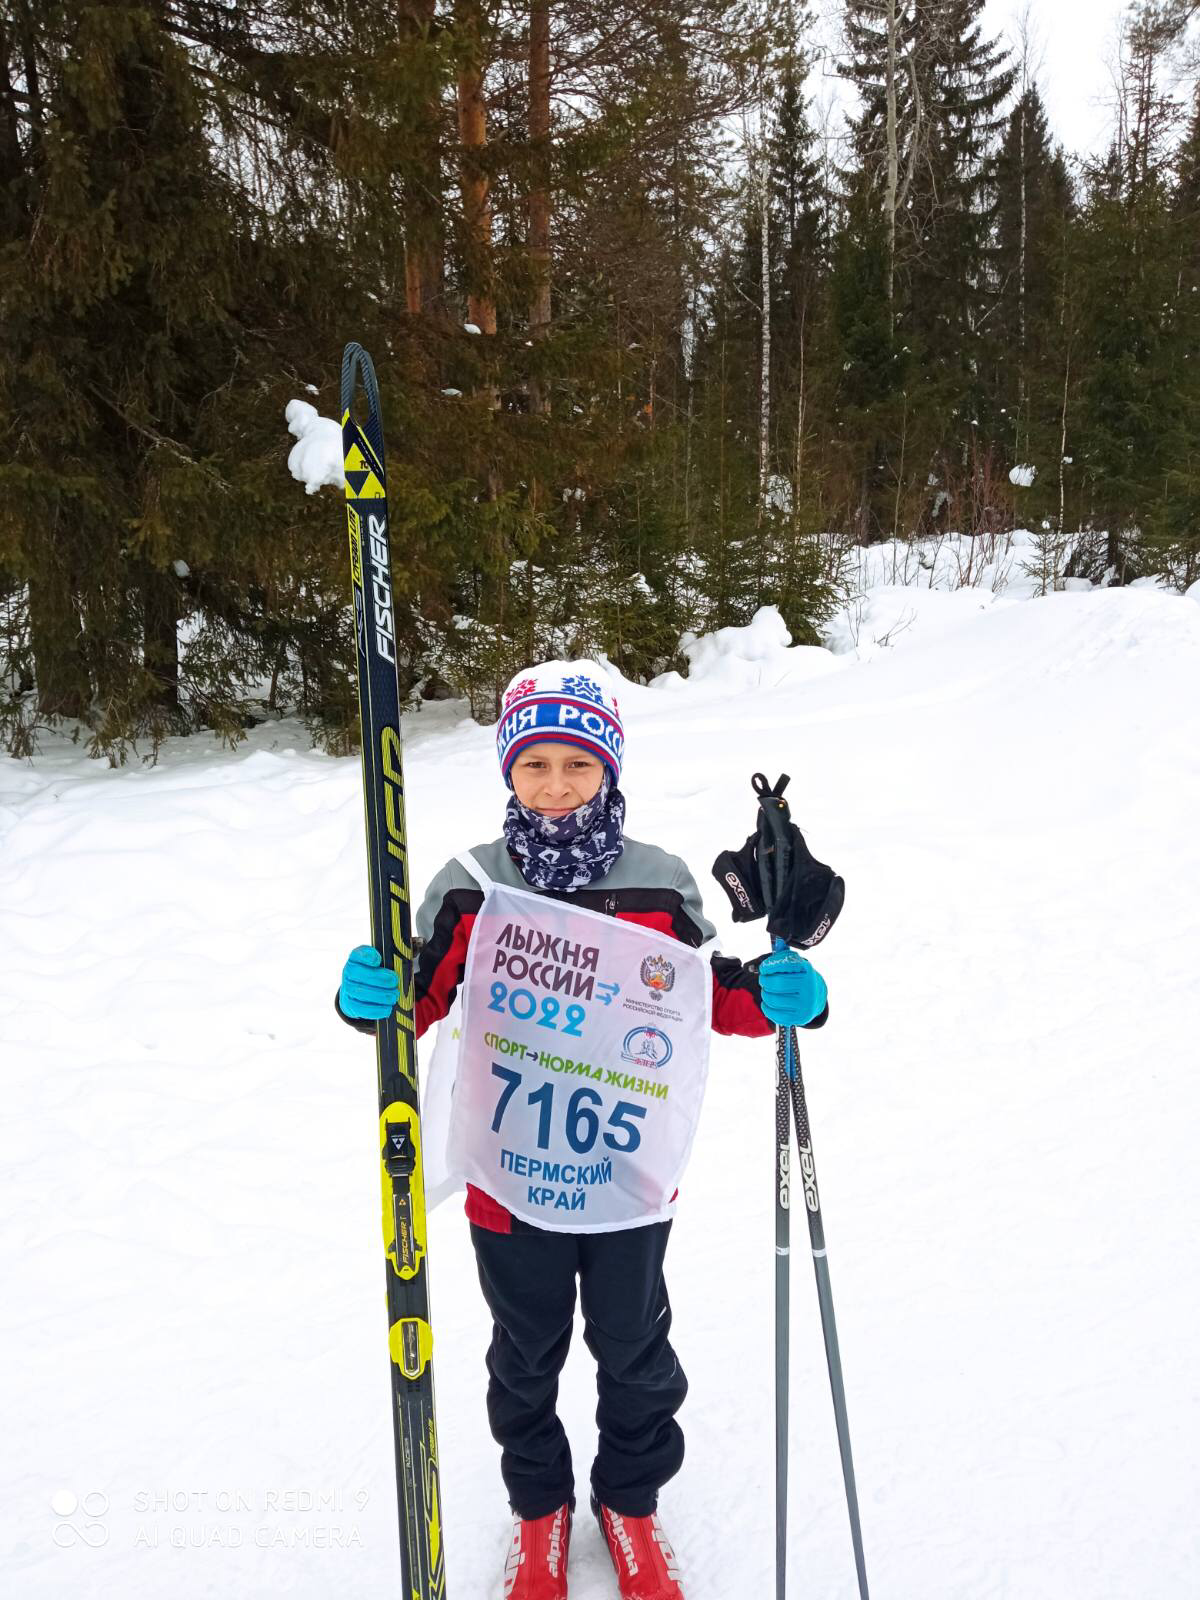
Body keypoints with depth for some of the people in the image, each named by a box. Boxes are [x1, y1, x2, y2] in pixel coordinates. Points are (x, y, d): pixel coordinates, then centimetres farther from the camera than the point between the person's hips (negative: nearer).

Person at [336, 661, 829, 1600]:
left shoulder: (659, 887, -9)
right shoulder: (472, 888, -10)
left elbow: (710, 997, 0)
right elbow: (424, 999, -3)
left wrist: (779, 997, -19)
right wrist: (367, 997, -25)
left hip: (628, 1176, 0)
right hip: (510, 1178, 0)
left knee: (634, 1351, 21)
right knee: (527, 1356, 22)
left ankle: (631, 1500, 49)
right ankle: (540, 1506, 49)